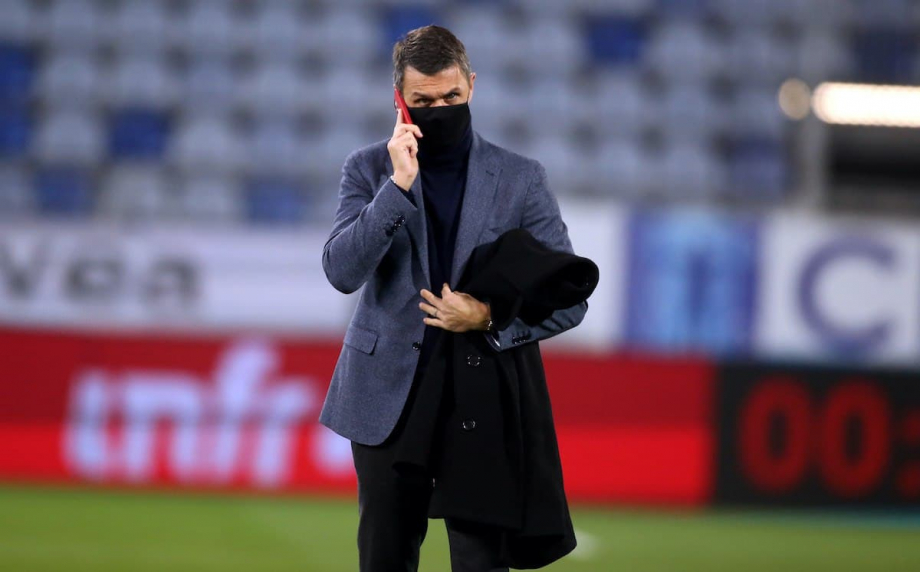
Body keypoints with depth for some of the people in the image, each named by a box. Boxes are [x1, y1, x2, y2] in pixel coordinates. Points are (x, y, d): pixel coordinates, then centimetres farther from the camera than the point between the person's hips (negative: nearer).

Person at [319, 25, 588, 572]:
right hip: (389, 398, 1)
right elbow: (342, 272, -13)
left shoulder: (520, 178, 0)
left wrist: (490, 318, -17)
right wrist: (398, 184, -19)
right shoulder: (370, 169, 2)